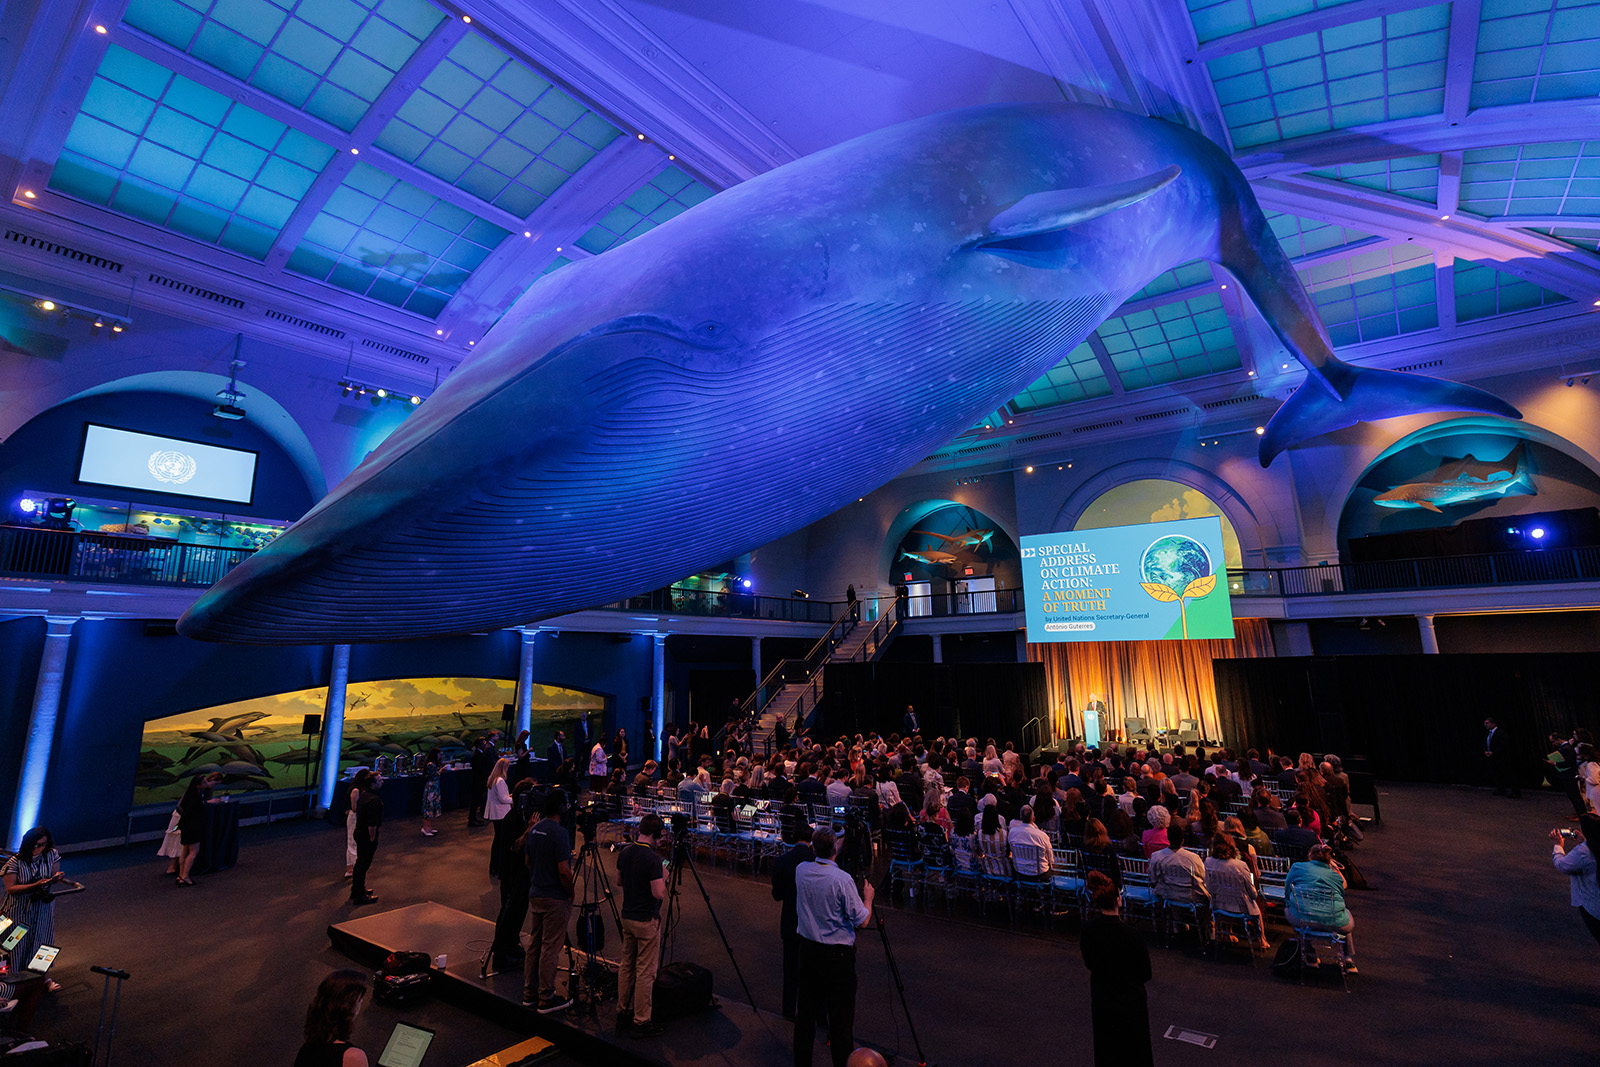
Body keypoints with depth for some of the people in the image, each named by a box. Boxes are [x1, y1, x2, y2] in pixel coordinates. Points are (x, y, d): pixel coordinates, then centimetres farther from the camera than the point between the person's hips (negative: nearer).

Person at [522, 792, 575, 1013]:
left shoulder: (534, 829, 4)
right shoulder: (559, 833, -23)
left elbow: (528, 862, 13)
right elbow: (564, 871, -23)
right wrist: (571, 893, -8)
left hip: (535, 895, 8)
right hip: (555, 899, -8)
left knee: (534, 945, 17)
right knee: (550, 948, 2)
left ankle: (530, 993, 27)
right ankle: (546, 999, 11)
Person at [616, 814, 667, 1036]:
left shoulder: (625, 853, 0)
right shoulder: (653, 859, -24)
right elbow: (659, 893, -23)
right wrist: (664, 877, -7)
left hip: (627, 917, 8)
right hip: (646, 920, -8)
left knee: (626, 966, 19)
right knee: (645, 971, 3)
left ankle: (622, 1012, 29)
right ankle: (641, 1021, 11)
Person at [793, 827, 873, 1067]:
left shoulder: (801, 871, -6)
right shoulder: (842, 880, -22)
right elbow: (862, 920, -15)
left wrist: (820, 849, 21)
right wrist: (868, 897, 3)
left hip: (808, 949, 6)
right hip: (837, 955, -6)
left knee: (805, 1011, 18)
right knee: (840, 1017, 7)